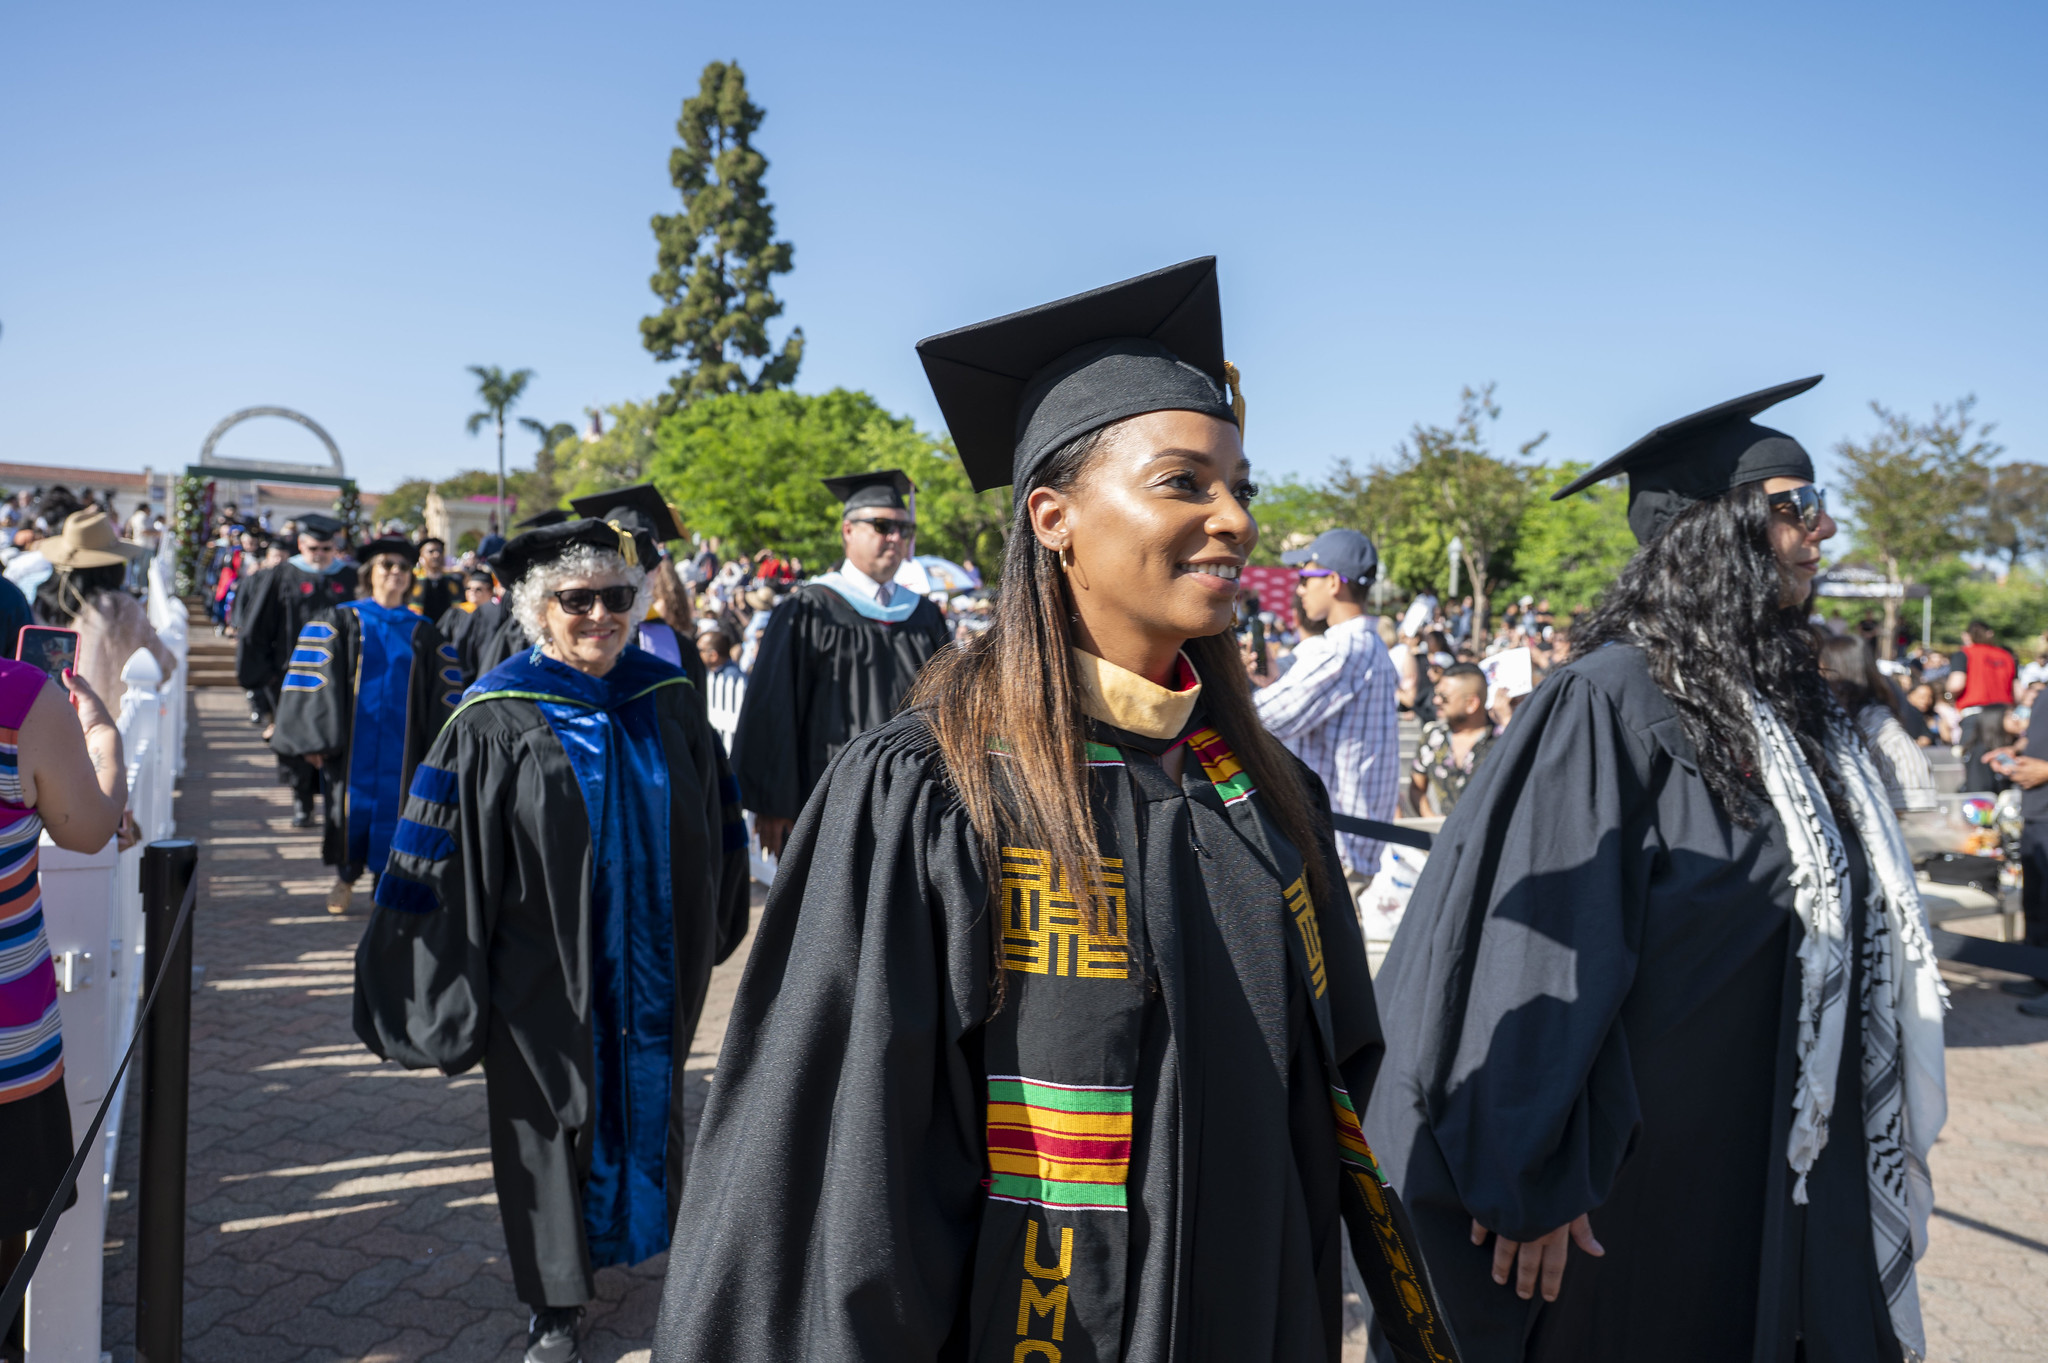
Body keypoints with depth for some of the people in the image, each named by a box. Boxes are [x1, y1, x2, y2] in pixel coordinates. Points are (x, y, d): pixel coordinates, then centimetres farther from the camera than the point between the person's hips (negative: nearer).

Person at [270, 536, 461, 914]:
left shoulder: (423, 634, 10)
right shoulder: (341, 622, 5)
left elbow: (445, 694, 8)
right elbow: (314, 680, -1)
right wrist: (315, 737, -11)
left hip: (401, 744, 1)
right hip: (352, 741, -1)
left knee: (392, 808, 1)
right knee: (350, 807, 3)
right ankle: (344, 875, 26)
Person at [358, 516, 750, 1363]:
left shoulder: (667, 703, -1)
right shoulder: (496, 722, -12)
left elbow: (716, 826, 9)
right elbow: (443, 861, -10)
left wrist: (704, 938, 13)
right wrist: (449, 988, -11)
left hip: (650, 975, 4)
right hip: (545, 975, -3)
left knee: (644, 1104, 19)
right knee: (551, 1123, 11)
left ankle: (617, 1229, 46)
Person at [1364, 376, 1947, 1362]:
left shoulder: (1785, 698, 6)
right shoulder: (1613, 700, -20)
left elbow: (1856, 920, 17)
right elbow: (1543, 959, -23)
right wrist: (1533, 1183, -22)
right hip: (1647, 1169, -8)